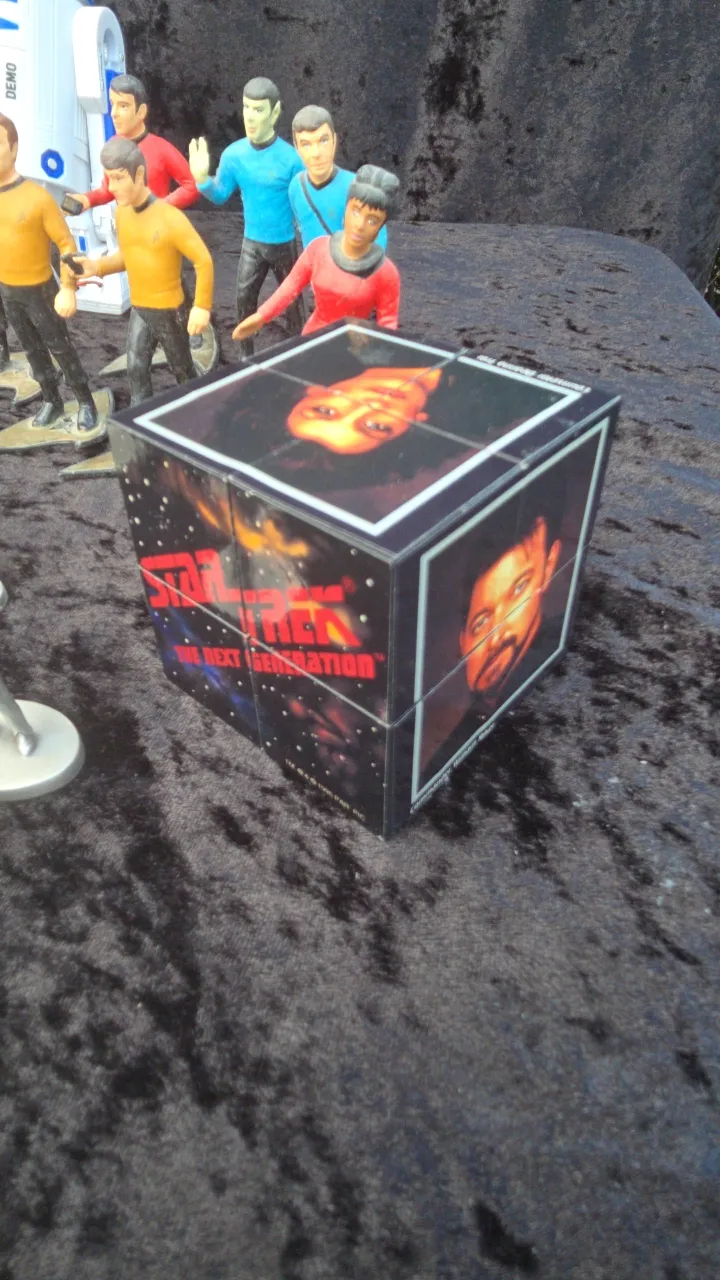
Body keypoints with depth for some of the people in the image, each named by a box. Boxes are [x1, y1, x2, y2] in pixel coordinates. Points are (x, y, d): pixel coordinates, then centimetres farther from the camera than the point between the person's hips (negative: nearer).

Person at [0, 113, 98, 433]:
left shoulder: (37, 196, -18)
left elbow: (66, 244, -14)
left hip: (39, 289, -5)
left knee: (61, 349, 3)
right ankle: (51, 401, 29)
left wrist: (68, 288, -20)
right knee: (32, 350, 15)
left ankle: (86, 405, 14)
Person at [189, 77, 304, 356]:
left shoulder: (291, 158, -18)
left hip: (285, 243, -3)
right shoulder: (233, 154, -8)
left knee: (291, 299, 11)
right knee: (244, 298, 7)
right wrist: (202, 179, -18)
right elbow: (220, 196, 1)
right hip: (252, 242, 3)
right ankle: (247, 354, 25)